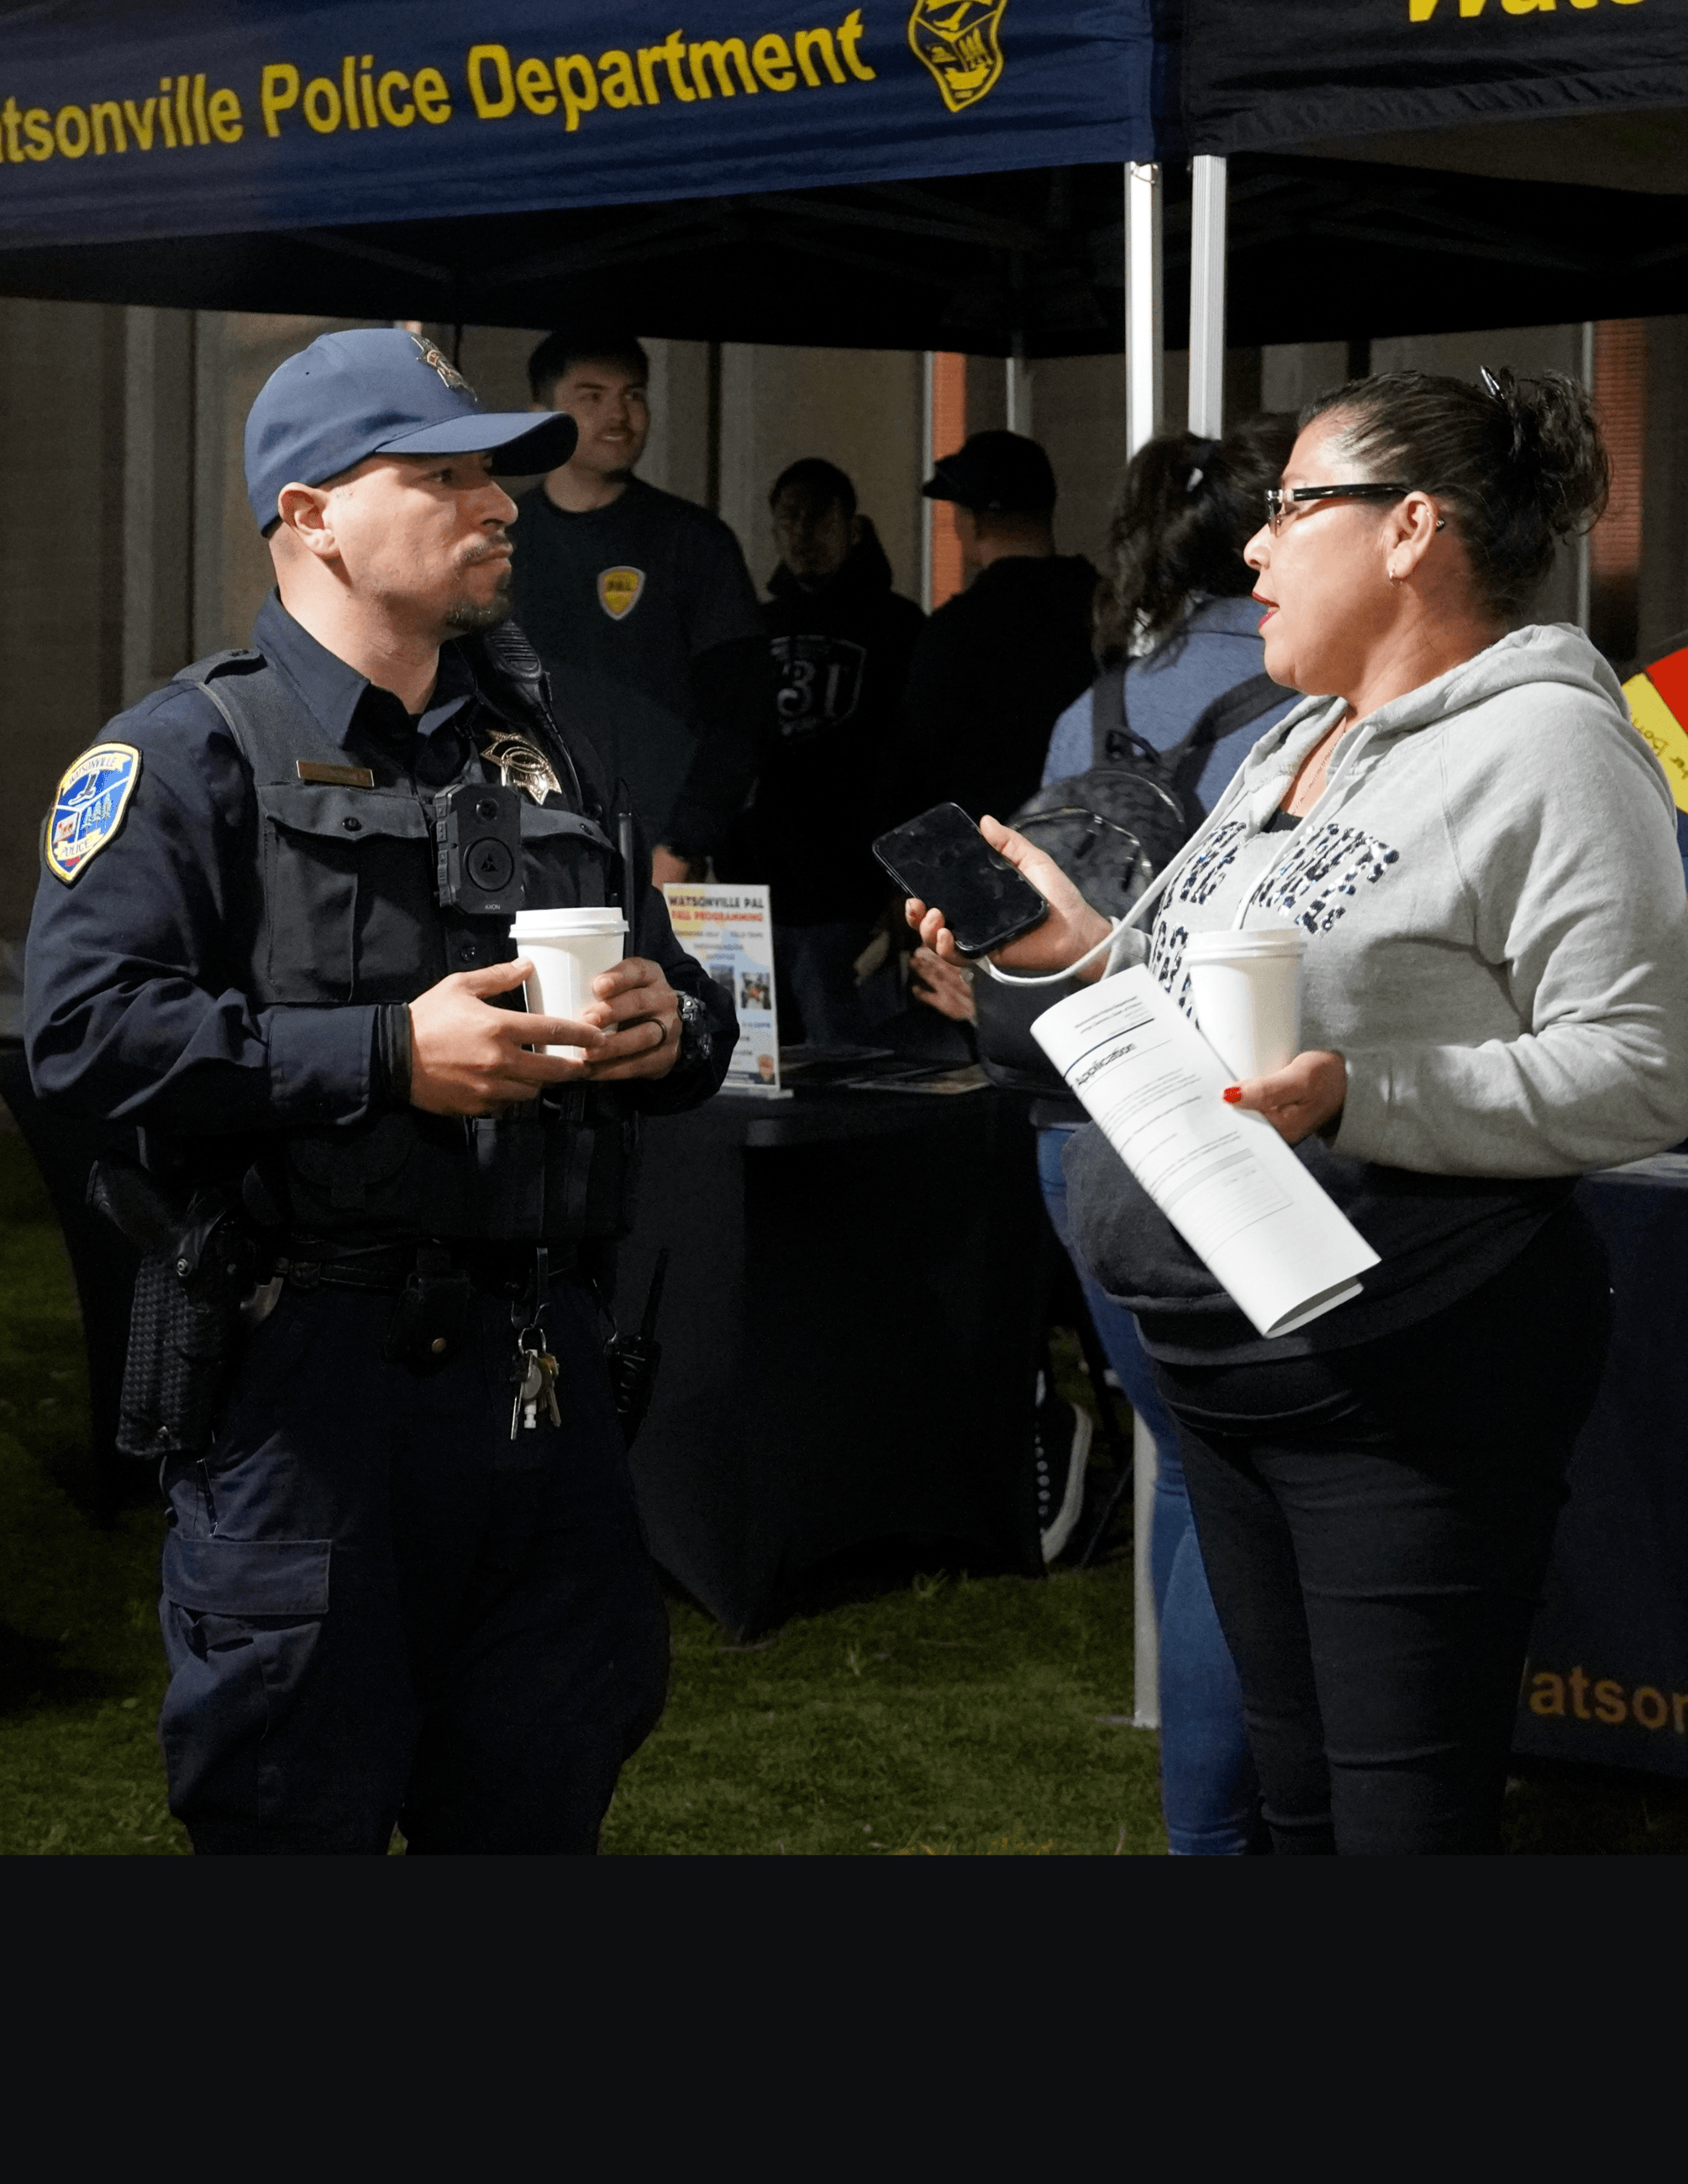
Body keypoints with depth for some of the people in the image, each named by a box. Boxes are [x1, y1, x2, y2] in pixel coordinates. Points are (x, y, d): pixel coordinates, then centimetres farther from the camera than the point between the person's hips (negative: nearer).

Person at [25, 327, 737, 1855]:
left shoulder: (543, 752, 19)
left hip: (539, 1367, 6)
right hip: (301, 1369, -6)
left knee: (544, 1797, 13)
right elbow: (87, 1029, -16)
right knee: (301, 1803, 0)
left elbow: (685, 990, 24)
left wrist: (669, 1028, -2)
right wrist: (387, 1058, -22)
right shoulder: (190, 752, -3)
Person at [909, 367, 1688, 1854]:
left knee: (1407, 1819, -4)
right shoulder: (1303, 743, 16)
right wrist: (1086, 951, 9)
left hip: (1405, 1383, -9)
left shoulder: (1547, 744, -13)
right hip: (1231, 1357, 9)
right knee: (1302, 1801, 19)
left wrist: (1352, 1100, -27)